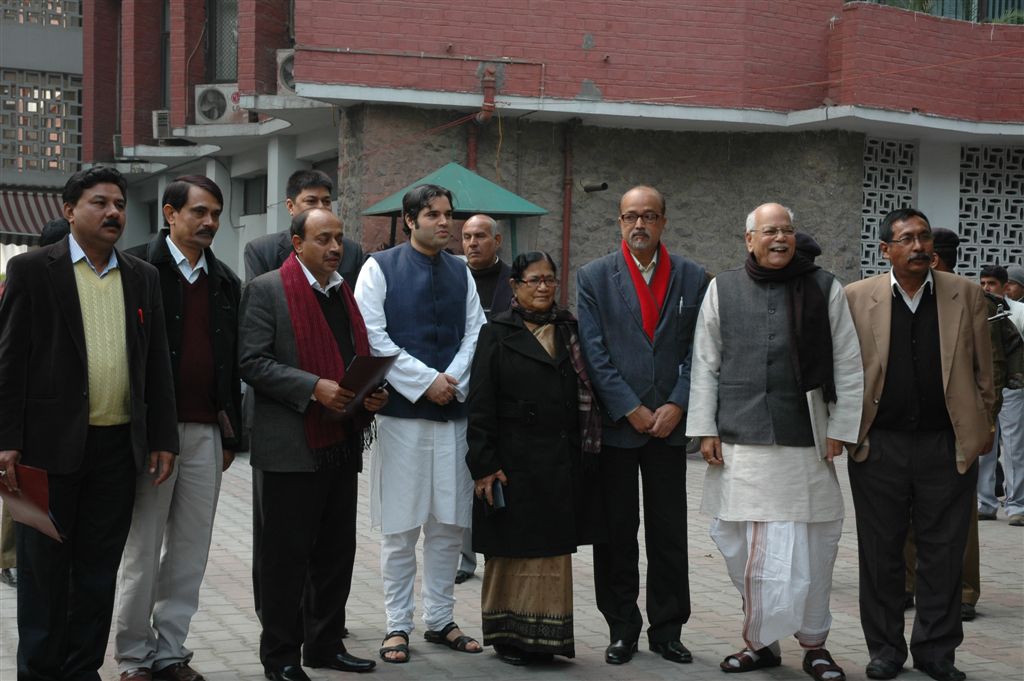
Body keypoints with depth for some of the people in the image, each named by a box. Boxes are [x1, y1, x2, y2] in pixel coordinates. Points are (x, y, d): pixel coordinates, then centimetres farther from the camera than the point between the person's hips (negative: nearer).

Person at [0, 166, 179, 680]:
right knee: (43, 570, 5)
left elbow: (156, 363, 13)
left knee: (99, 571, 10)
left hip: (119, 446, 4)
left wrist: (162, 438, 8)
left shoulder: (143, 277, 11)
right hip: (52, 445, -4)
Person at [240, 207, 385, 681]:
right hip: (289, 446, -7)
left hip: (342, 445, 7)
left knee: (336, 552, 12)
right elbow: (252, 362, -13)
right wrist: (315, 388, -21)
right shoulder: (267, 290, -4)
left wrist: (374, 393, 3)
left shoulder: (345, 293, 17)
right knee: (285, 554, 0)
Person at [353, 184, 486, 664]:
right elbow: (372, 337, -8)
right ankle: (397, 626, 10)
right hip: (401, 411, -4)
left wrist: (454, 381, -8)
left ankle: (440, 620, 18)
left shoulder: (461, 273, 12)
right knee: (400, 528, 1)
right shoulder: (380, 268, -1)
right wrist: (426, 381, -13)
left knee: (448, 525, 8)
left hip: (453, 411, 4)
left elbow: (474, 334, 9)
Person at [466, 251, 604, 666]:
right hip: (515, 462, -4)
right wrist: (484, 465, -12)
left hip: (562, 465, 4)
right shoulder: (497, 334, -2)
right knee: (514, 551, 4)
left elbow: (585, 395, 10)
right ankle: (509, 635, 14)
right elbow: (480, 404, -6)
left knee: (554, 550, 9)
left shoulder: (568, 331, 11)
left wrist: (585, 456, 3)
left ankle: (545, 636, 17)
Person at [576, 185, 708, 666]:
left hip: (669, 424, 1)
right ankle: (622, 629, 15)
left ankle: (666, 630, 16)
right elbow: (594, 353, -3)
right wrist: (630, 410, -9)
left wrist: (677, 405, -7)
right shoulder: (594, 277, 2)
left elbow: (700, 351, 4)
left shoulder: (693, 278, 6)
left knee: (670, 533, 5)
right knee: (616, 531, 4)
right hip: (614, 425, -1)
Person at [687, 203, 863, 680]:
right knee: (742, 548, 5)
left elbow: (849, 367, 6)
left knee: (809, 548, 1)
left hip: (805, 443, -1)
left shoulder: (825, 289, 5)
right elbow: (704, 366, 10)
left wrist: (839, 430, 1)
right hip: (738, 442, 1)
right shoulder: (722, 290, 9)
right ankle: (760, 641, 19)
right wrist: (705, 429, 4)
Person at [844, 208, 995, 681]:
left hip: (948, 446, 0)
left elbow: (982, 370, 7)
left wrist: (982, 427, 7)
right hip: (878, 447, 0)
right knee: (881, 553, 8)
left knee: (943, 554, 6)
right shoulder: (857, 298, 0)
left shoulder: (965, 295, 3)